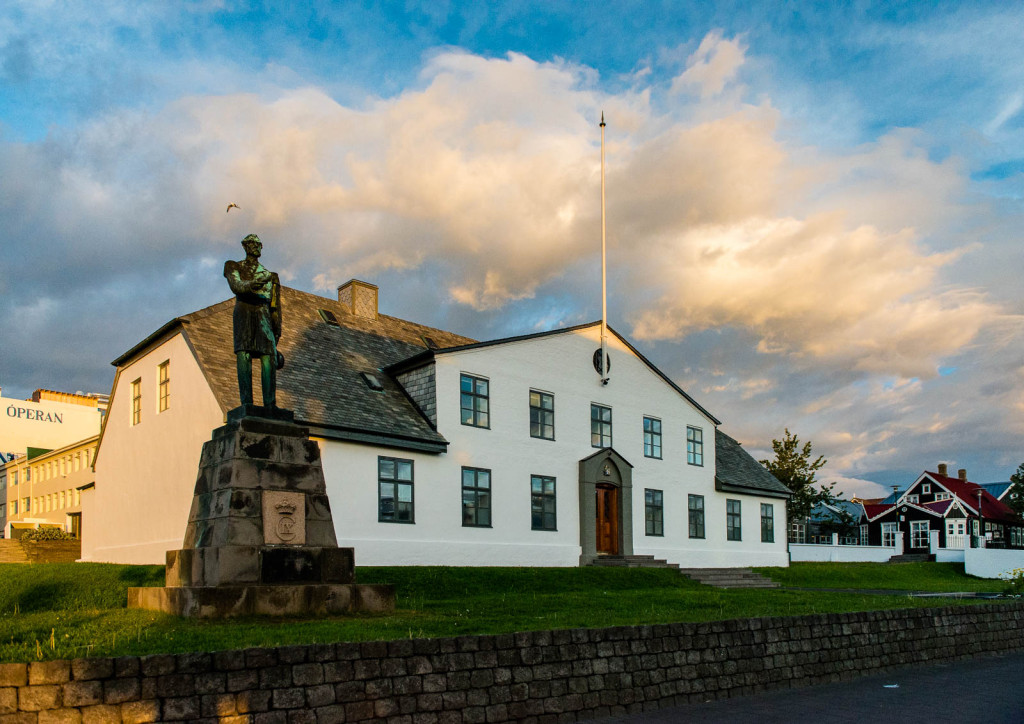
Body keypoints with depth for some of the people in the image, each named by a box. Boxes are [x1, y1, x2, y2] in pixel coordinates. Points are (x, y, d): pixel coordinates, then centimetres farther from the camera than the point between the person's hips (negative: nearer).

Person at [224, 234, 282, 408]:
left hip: (263, 314, 3)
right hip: (243, 311, -3)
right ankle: (246, 403, -24)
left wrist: (277, 329, 9)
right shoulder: (234, 267, 18)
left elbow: (275, 305, 21)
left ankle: (270, 404, -18)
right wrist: (250, 285, -29)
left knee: (269, 357, -14)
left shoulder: (268, 274, 28)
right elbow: (235, 285, -5)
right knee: (243, 355, -18)